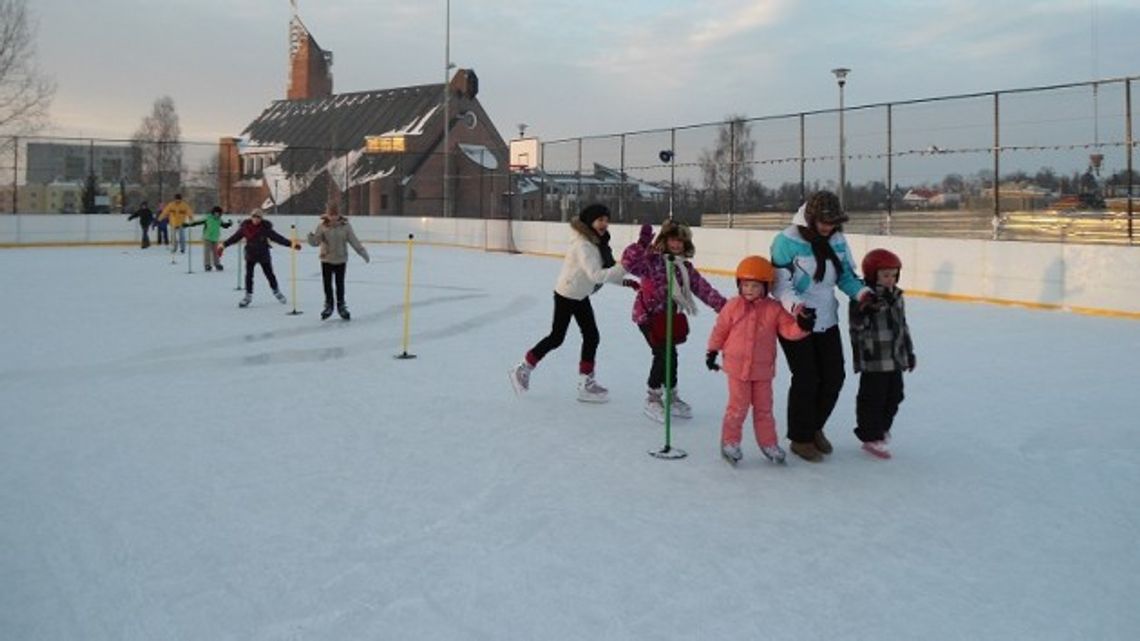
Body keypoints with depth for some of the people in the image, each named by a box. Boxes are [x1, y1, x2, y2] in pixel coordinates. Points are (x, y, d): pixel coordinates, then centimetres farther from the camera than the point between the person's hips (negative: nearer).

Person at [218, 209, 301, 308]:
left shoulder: (265, 228, -14)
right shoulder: (245, 228, -8)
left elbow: (277, 237, -14)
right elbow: (235, 237, 2)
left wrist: (291, 244, -21)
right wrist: (223, 245, 5)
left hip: (263, 255, -1)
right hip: (250, 255, 1)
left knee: (269, 274, 10)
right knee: (248, 275, -7)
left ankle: (276, 292, 32)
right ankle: (248, 295, 4)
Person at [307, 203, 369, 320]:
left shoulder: (345, 226, -8)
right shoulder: (322, 226, -8)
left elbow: (354, 241, -4)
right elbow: (316, 242, -12)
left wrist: (363, 252, -5)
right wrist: (311, 236, -33)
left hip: (341, 260, 0)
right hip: (326, 260, 1)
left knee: (340, 283, 8)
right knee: (327, 283, 8)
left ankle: (341, 306, 23)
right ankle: (328, 306, 25)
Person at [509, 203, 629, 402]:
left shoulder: (598, 242, 2)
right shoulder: (583, 245, -27)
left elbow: (605, 270, 6)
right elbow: (595, 275, -36)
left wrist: (626, 281, -6)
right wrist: (623, 268, -42)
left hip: (581, 296, 8)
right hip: (566, 294, -8)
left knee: (591, 336, 6)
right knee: (557, 337, 3)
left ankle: (586, 382, 16)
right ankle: (523, 368, 21)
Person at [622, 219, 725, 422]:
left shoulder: (685, 267, 7)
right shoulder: (651, 260, -13)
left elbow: (702, 287, 8)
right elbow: (629, 262, -29)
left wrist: (721, 304, 2)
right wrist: (642, 243, -39)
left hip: (671, 316, 7)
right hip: (648, 314, -6)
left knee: (669, 354, 14)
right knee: (664, 354, -10)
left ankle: (672, 397, 32)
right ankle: (652, 399, 8)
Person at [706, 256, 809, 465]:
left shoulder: (774, 309, -5)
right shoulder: (733, 306, -6)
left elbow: (789, 330, -9)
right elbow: (720, 330, 4)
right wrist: (712, 351, 9)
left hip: (763, 369, 2)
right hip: (737, 366, -2)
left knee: (764, 408, 12)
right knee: (738, 407, 1)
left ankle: (768, 443, 25)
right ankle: (730, 442, 15)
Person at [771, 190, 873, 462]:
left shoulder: (837, 241, 3)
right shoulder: (787, 242, -17)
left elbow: (846, 275, 10)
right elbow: (780, 283, -18)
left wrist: (863, 293, -9)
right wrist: (796, 307, -33)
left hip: (827, 321, 7)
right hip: (794, 321, -6)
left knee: (834, 377, 10)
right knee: (806, 379, -3)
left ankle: (814, 427, 34)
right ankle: (800, 439, 17)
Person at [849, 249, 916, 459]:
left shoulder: (896, 296, 10)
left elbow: (903, 325, 18)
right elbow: (856, 325, -21)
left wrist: (909, 351, 22)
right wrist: (867, 310, -37)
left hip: (895, 359, 8)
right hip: (873, 361, -8)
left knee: (893, 396, 16)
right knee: (873, 398, 0)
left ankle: (881, 428, 34)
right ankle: (871, 437, 10)